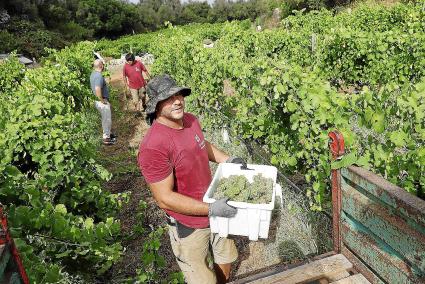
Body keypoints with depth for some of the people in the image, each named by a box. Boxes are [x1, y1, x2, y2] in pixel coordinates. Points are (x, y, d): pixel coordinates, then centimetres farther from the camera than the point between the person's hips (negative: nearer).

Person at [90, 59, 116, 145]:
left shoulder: (93, 74, 7)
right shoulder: (99, 76, -25)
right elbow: (97, 89, -36)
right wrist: (102, 100, -24)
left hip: (99, 101, 10)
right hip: (102, 102, -10)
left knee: (106, 119, 24)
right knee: (107, 120, 3)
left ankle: (107, 134, 39)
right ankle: (106, 139, 14)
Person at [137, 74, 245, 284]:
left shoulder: (190, 120, -5)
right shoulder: (153, 146, -30)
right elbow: (164, 199, -27)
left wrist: (227, 160, 2)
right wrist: (211, 209, -28)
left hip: (215, 211, 7)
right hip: (188, 226, -7)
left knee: (225, 263, 27)